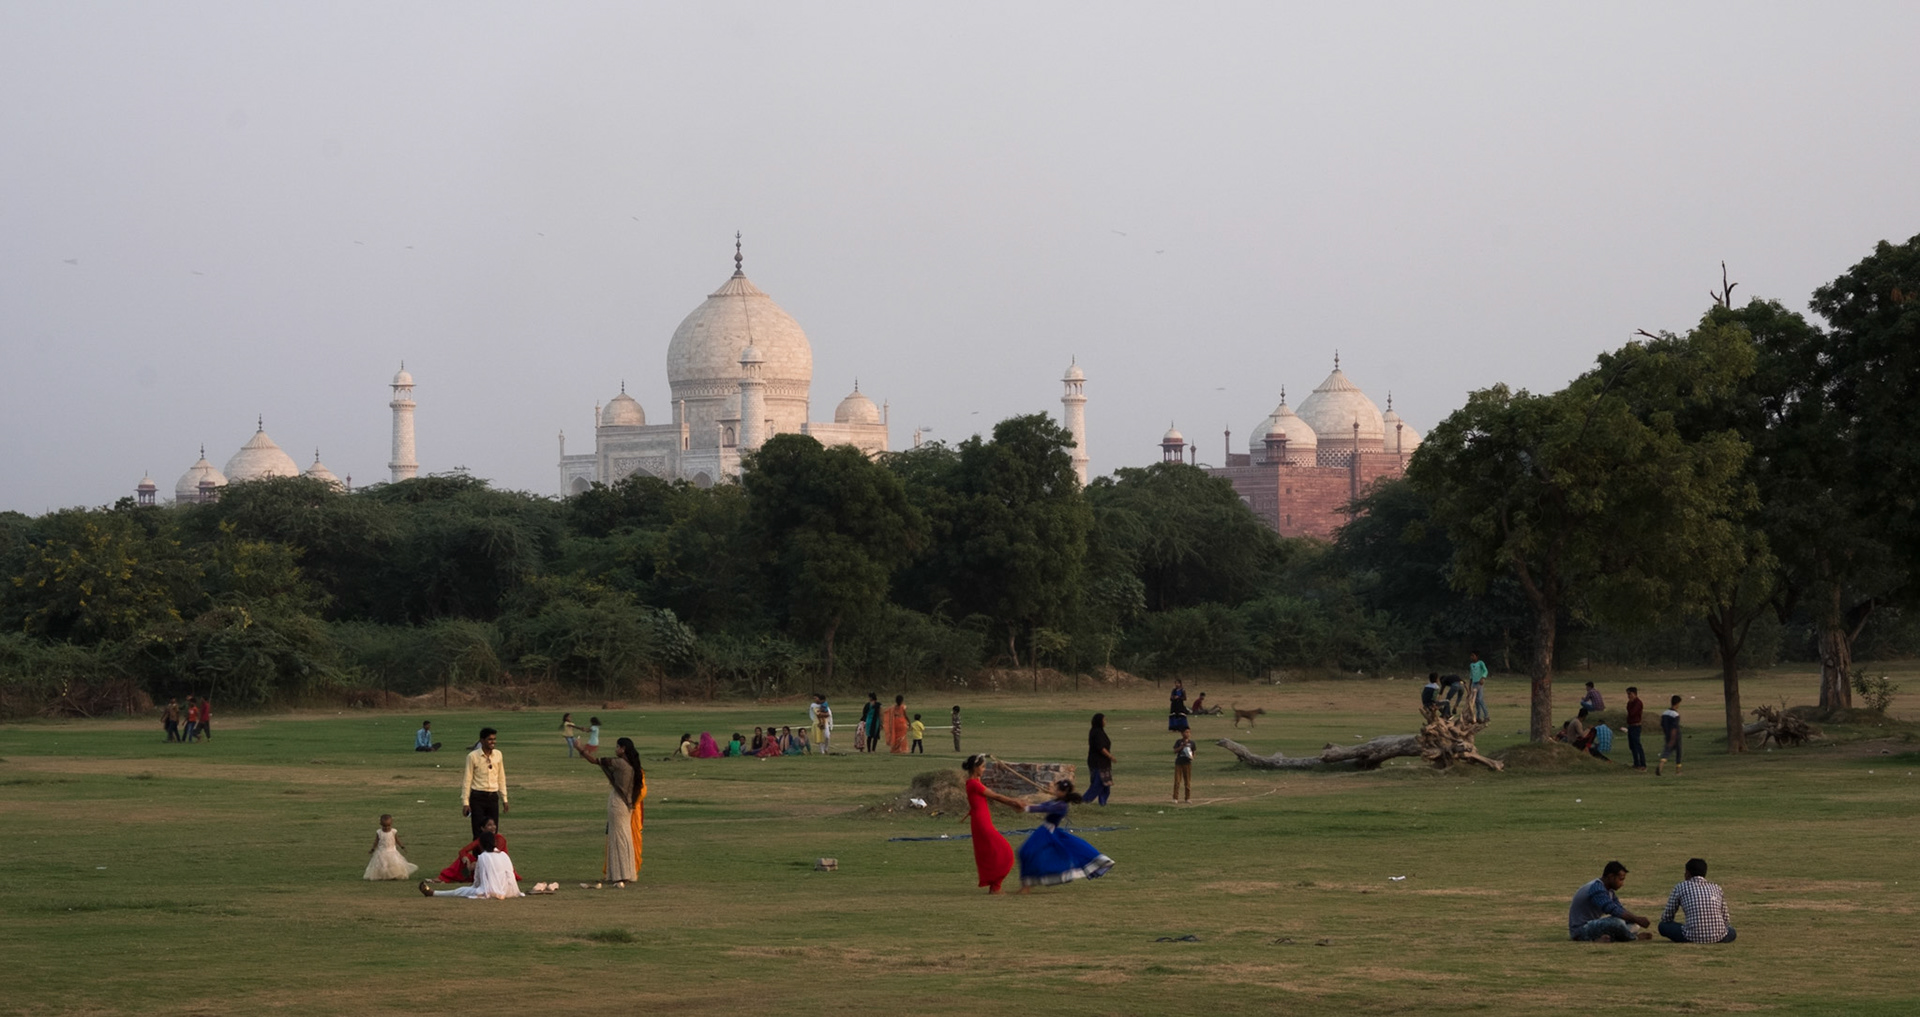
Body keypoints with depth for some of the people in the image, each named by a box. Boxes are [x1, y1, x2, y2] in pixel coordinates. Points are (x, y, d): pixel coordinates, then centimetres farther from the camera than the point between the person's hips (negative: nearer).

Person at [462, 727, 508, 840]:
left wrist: (504, 799, 13)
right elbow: (467, 780, -6)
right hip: (478, 797, -4)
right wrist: (465, 802, -9)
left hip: (493, 797, 4)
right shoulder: (473, 756, -7)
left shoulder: (498, 755, 6)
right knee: (478, 833, -4)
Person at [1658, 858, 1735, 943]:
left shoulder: (1680, 887, 8)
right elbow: (1726, 919, 21)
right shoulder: (1716, 888, 16)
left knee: (1663, 925, 19)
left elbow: (1667, 917, 13)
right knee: (1731, 931, 37)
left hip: (1693, 937, -3)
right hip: (1718, 938, 3)